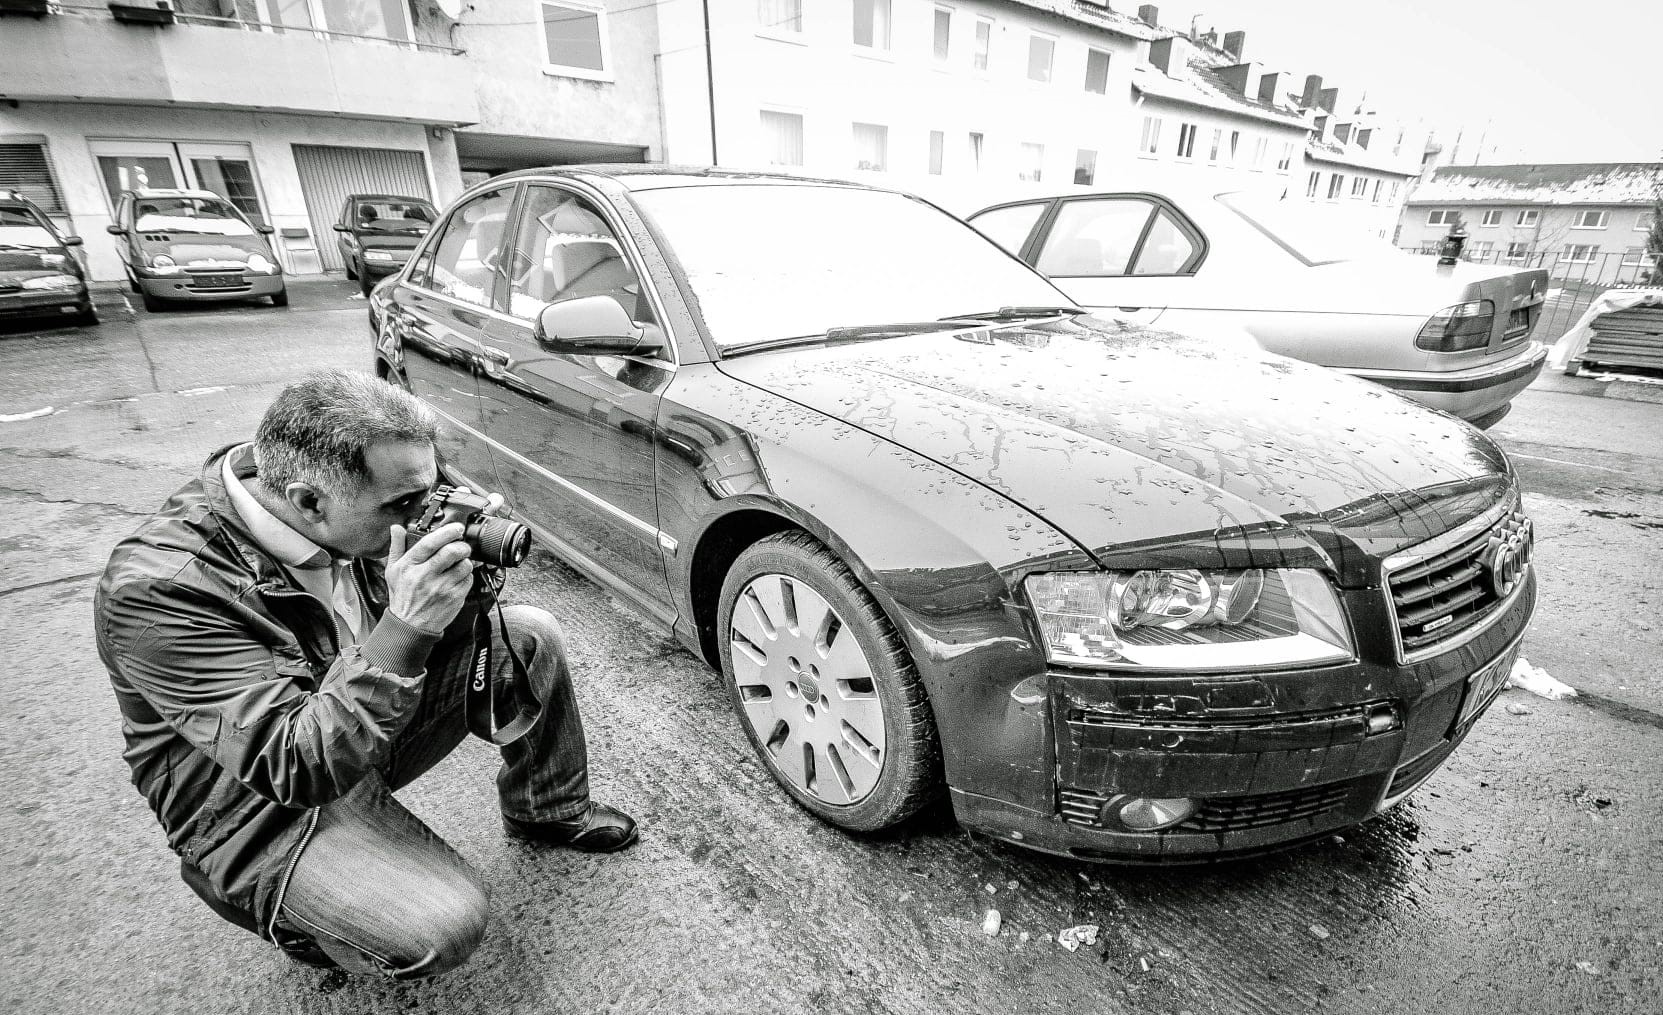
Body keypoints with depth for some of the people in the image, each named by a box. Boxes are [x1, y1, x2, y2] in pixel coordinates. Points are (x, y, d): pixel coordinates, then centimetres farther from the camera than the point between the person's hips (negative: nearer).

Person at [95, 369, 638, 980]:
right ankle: (298, 919, 9)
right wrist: (405, 628, -42)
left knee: (529, 635, -4)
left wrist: (466, 581, -22)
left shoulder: (343, 525, -13)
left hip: (364, 736, 7)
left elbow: (423, 659, -1)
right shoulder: (160, 589, -32)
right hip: (269, 808, -6)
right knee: (444, 925, -25)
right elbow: (294, 770, -34)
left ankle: (547, 812, 16)